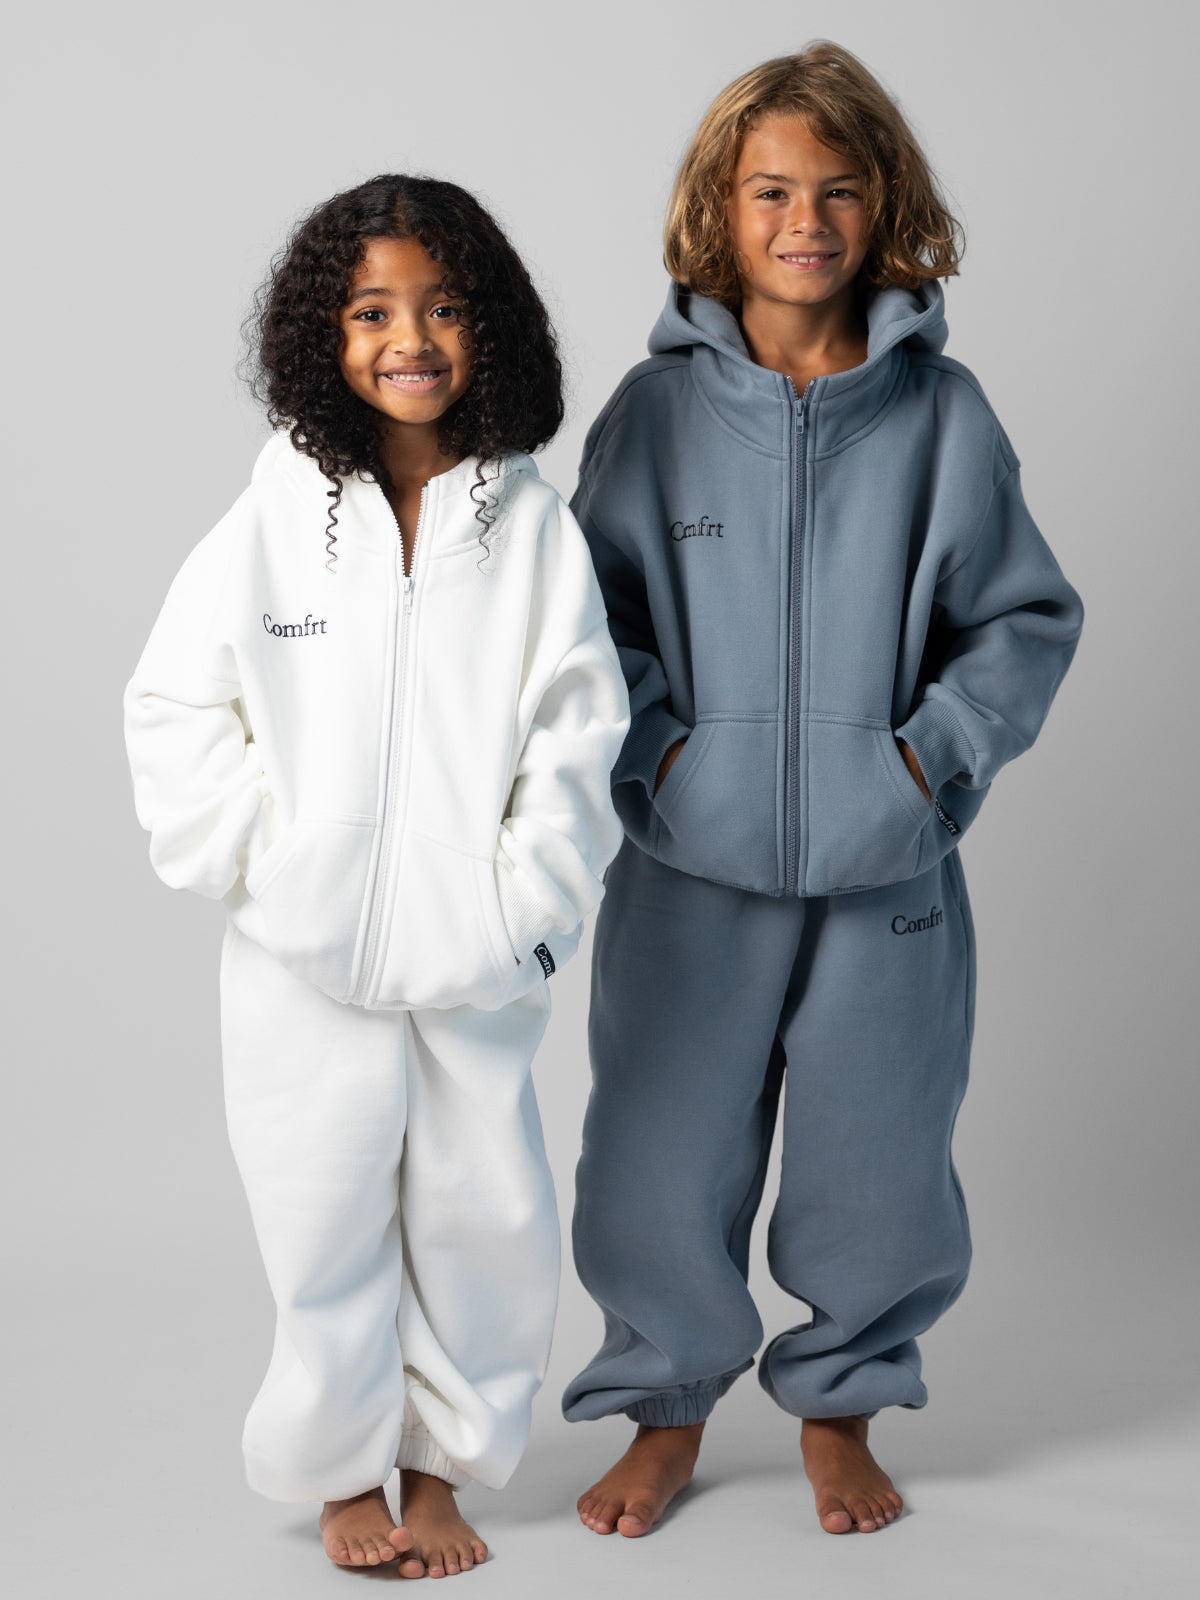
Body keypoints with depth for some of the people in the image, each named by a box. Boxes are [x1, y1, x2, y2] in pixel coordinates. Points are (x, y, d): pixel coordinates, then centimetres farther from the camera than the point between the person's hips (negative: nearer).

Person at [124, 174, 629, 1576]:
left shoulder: (534, 531, -2)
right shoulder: (269, 525, -4)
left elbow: (576, 735, -1)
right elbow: (175, 714, 2)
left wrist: (524, 903, -9)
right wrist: (259, 866, -6)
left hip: (479, 965, 1)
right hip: (303, 965, -1)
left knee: (481, 1218, 10)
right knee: (327, 1224, 9)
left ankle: (439, 1465, 32)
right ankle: (343, 1473, 30)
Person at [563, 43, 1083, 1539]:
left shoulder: (942, 413, 0)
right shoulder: (656, 408, -1)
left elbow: (1026, 617, 5)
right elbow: (592, 615, 5)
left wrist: (937, 747, -7)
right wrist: (653, 746, -7)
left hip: (887, 870, 1)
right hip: (689, 869, 0)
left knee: (877, 1166, 11)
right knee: (661, 1166, 7)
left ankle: (837, 1403, 36)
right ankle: (665, 1403, 32)